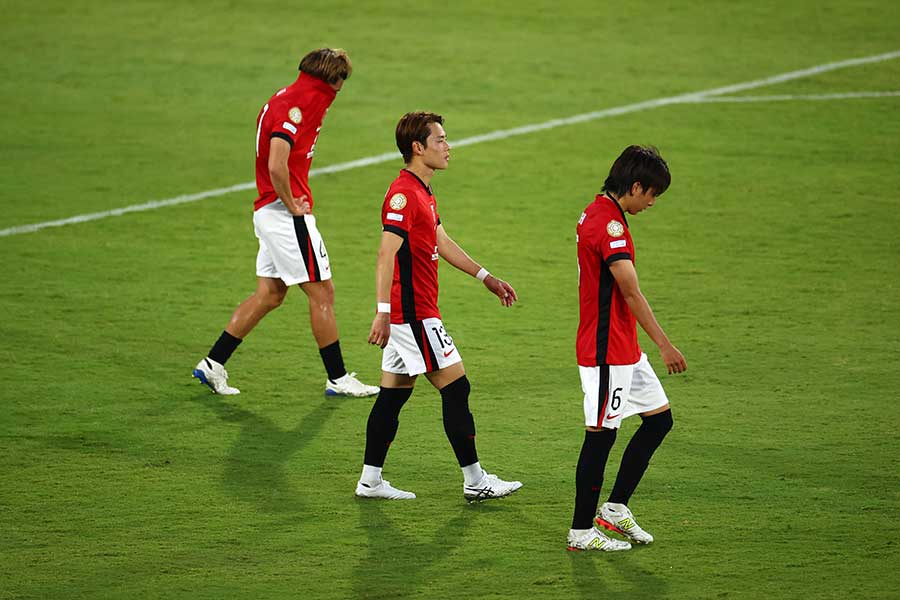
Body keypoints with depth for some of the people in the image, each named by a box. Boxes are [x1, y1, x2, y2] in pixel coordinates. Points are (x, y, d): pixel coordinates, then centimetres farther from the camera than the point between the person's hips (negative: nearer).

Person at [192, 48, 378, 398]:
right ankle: (338, 379, 7)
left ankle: (213, 364, 15)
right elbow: (276, 166, -28)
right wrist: (292, 204, -16)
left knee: (270, 294, 14)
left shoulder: (284, 99, 13)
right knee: (322, 293, -1)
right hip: (287, 213, -10)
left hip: (268, 212, 10)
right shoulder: (295, 106, -17)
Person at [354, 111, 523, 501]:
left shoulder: (422, 192, 15)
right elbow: (386, 254, -24)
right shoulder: (403, 194, -17)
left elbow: (442, 243, 27)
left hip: (409, 313, 10)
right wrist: (383, 312, -29)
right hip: (414, 313, -10)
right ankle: (475, 481, 1)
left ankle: (370, 480, 13)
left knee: (394, 393, 11)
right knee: (455, 387, -4)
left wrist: (486, 278, 31)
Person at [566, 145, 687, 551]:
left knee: (659, 418, 13)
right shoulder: (609, 223, -20)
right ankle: (581, 531, 5)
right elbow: (631, 292, -25)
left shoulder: (597, 214, 13)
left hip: (624, 347, 10)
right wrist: (665, 345, -24)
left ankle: (615, 507, 20)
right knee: (601, 434, -3)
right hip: (607, 351, -10)